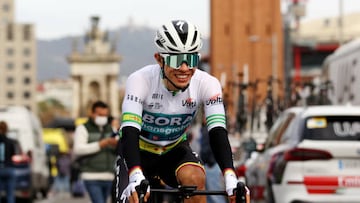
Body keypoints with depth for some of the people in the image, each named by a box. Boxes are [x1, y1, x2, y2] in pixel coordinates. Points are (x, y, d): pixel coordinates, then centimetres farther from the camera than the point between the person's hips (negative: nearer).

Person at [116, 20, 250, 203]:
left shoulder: (206, 84, -23)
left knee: (195, 178, -30)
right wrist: (136, 178, -56)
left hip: (174, 150, 1)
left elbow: (218, 133, -30)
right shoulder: (141, 80, -31)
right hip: (140, 150, -1)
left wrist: (231, 179, -47)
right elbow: (129, 132, -40)